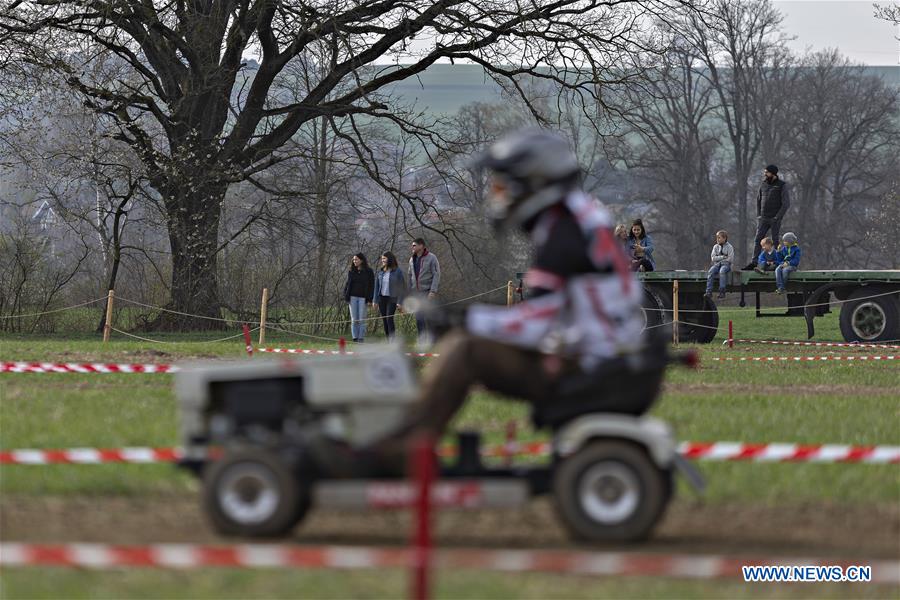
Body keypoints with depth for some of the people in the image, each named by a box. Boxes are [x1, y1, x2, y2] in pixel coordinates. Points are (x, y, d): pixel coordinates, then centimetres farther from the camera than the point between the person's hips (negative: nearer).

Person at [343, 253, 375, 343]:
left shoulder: (369, 272, 1)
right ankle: (355, 337, 2)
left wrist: (369, 299, -7)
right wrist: (346, 297, 3)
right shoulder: (351, 272, 10)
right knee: (354, 319, 1)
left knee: (362, 319, -4)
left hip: (363, 298, -3)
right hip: (353, 297, 3)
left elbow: (371, 286, 1)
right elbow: (347, 284, 12)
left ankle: (361, 338, 0)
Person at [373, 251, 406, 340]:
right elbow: (377, 286, 13)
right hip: (382, 298, 5)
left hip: (392, 299, -5)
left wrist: (400, 302, -11)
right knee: (384, 320, 5)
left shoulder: (398, 271, -6)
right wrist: (375, 300, 9)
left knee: (389, 319, -16)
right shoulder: (381, 271, 9)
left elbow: (402, 286, -6)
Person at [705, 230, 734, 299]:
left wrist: (719, 258, -4)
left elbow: (730, 259, -7)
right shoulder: (716, 247, 13)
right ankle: (709, 291, -33)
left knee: (722, 271, -37)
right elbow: (713, 258, 3)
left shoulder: (729, 247, 1)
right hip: (717, 264, 4)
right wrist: (723, 257, -8)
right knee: (710, 271, -27)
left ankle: (722, 291, -38)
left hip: (726, 264, -4)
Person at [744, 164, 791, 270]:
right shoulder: (763, 185, 11)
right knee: (757, 239, -4)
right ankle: (753, 263, -7)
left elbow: (786, 203, -8)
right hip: (763, 218, 5)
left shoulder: (782, 185, -5)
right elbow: (758, 200, 21)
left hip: (775, 219, -5)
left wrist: (778, 217, -14)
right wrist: (758, 215, 10)